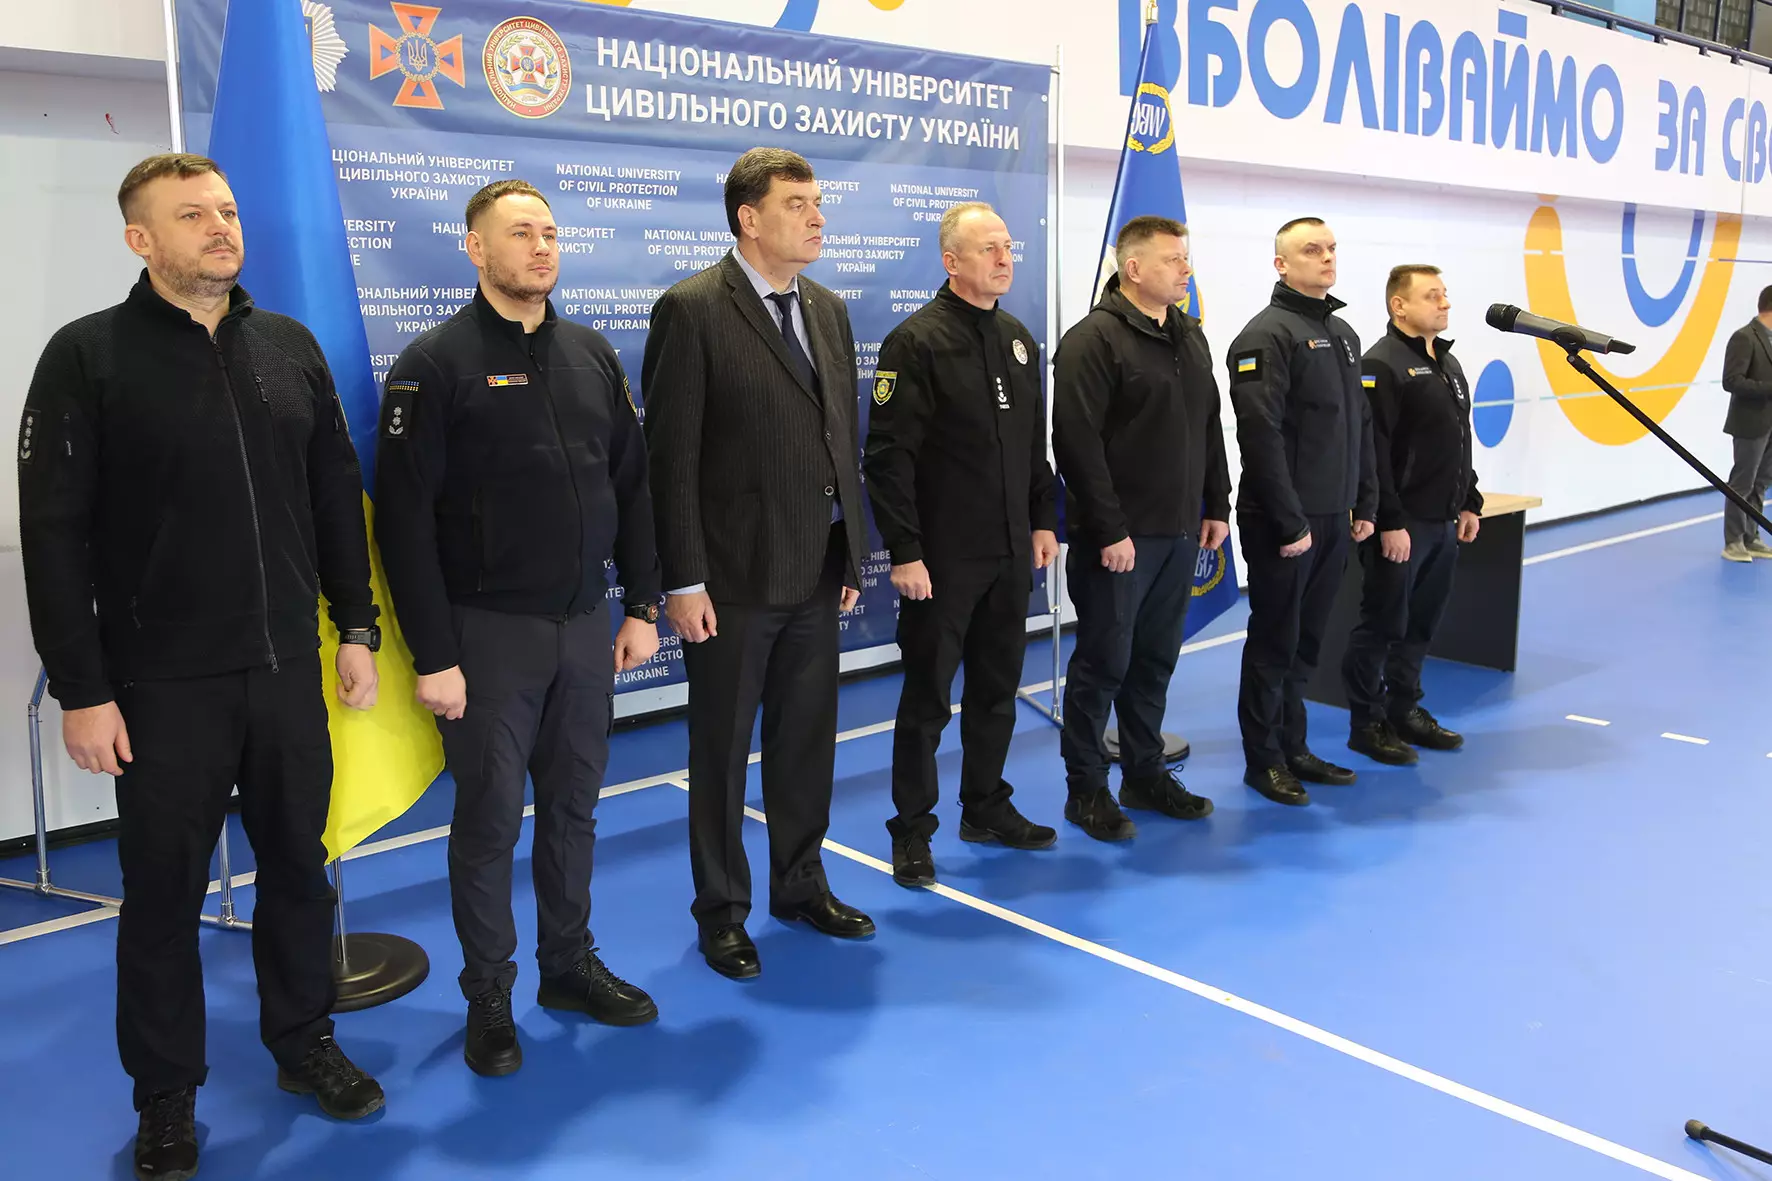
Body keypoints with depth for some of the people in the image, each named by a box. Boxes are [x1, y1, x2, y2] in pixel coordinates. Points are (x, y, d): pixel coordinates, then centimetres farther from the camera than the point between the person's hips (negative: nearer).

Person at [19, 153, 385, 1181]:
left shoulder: (292, 347, 6)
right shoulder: (89, 355, -6)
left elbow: (337, 499, 10)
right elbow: (54, 535, -8)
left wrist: (358, 628, 8)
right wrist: (83, 688, -10)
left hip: (289, 669, 4)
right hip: (163, 683, -3)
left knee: (300, 864, 13)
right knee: (165, 891, 9)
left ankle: (305, 1044, 34)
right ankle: (167, 1098, 27)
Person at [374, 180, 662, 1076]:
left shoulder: (592, 355, 8)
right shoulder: (436, 363, -8)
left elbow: (632, 488, 11)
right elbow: (406, 520, -11)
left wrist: (641, 605, 7)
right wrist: (433, 654, -14)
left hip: (586, 624, 5)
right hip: (489, 631, -4)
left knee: (573, 806, 14)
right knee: (489, 818, 5)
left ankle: (569, 966, 31)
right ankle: (489, 997, 21)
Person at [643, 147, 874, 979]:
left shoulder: (828, 310, 10)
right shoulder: (691, 310, -10)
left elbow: (843, 439, 12)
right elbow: (672, 457, -13)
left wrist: (851, 555, 11)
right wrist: (683, 579, -15)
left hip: (816, 574, 6)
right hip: (734, 577, -6)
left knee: (807, 741, 16)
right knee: (722, 751, 9)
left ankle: (800, 885, 34)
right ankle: (721, 911, 24)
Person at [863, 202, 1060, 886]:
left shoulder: (1018, 339, 11)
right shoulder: (917, 341, -12)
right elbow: (889, 457, -16)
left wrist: (1043, 521, 13)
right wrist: (904, 552, -19)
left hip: (1011, 554, 7)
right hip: (942, 559, -7)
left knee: (997, 688, 15)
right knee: (928, 697, 3)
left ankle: (986, 807, 31)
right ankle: (912, 830, 15)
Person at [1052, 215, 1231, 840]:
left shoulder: (1190, 336, 14)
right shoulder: (1093, 339, -12)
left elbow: (1210, 429, 20)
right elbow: (1078, 442, -18)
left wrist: (1217, 505, 13)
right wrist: (1109, 530, -20)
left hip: (1179, 533, 7)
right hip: (1118, 538, -7)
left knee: (1155, 660, 14)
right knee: (1103, 662, 1)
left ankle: (1145, 775, 27)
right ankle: (1085, 789, 13)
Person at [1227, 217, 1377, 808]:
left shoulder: (1343, 333, 15)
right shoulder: (1267, 335, -11)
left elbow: (1361, 427, 20)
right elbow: (1261, 434, -19)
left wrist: (1365, 504, 14)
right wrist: (1290, 522, -19)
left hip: (1333, 519, 8)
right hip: (1284, 522, -7)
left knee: (1305, 641, 14)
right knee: (1275, 642, 2)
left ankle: (1293, 748, 25)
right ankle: (1264, 759, 14)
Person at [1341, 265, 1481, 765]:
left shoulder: (1449, 363, 16)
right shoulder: (1382, 365, -13)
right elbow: (1372, 454, -19)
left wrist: (1470, 503, 18)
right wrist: (1390, 521, -21)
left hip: (1443, 523, 9)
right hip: (1401, 525, -9)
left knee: (1421, 624, 14)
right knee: (1383, 625, -1)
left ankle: (1405, 711, 25)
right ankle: (1367, 723, 9)